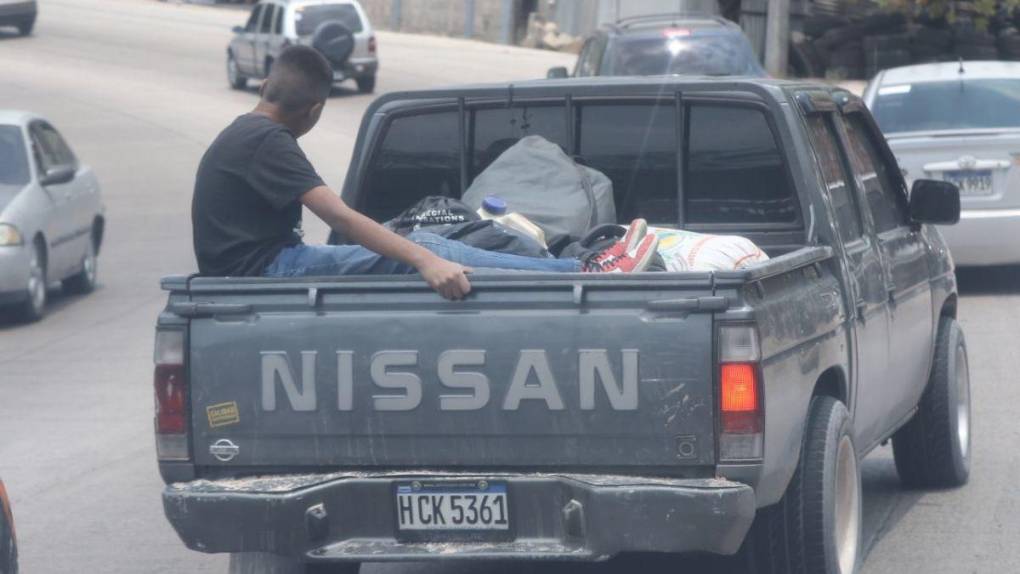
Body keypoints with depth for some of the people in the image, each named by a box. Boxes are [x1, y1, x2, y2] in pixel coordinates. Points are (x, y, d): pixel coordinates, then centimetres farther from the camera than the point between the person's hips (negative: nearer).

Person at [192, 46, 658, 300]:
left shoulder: (243, 135, 16)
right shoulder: (266, 141, -16)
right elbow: (341, 217, -26)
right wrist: (424, 261, -33)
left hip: (261, 267, 9)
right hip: (267, 273, -9)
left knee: (422, 249, -2)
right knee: (425, 250, -17)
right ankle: (586, 275, -18)